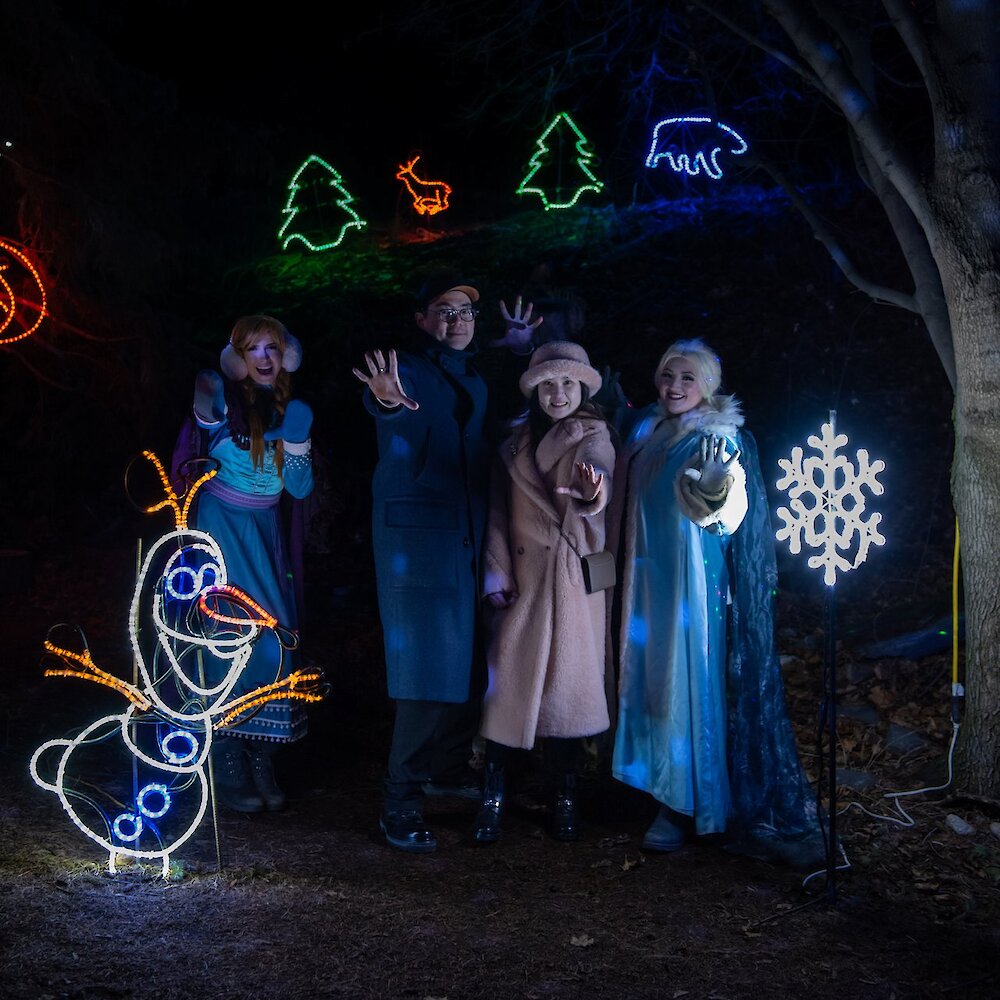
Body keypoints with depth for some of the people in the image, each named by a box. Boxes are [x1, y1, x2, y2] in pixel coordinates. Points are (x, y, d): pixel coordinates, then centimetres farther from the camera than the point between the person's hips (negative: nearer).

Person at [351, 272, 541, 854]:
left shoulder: (478, 377, 17)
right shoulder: (407, 369, -5)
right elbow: (391, 409, -27)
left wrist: (517, 349, 16)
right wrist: (388, 401, -52)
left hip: (470, 534, 7)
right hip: (416, 532, -7)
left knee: (469, 659, 11)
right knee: (429, 664, -12)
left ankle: (449, 767, 29)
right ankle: (401, 801, -5)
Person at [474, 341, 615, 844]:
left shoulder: (594, 436, -1)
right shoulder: (517, 440, 10)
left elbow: (598, 470, -24)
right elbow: (500, 509, 7)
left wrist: (592, 490, -49)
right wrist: (497, 572, -3)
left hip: (576, 578, -1)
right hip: (523, 577, 2)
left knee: (567, 683, 3)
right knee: (508, 681, -4)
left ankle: (564, 799, 16)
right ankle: (492, 798, 5)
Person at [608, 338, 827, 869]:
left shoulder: (720, 439, -6)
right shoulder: (645, 432, 12)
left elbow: (730, 513, -20)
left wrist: (719, 494, -40)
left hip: (698, 581, -6)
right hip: (650, 581, 6)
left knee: (699, 684, -6)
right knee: (655, 681, 6)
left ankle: (698, 806, 2)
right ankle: (672, 804, 13)